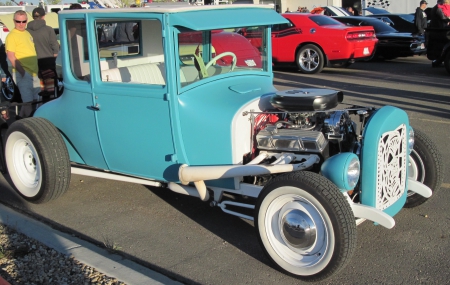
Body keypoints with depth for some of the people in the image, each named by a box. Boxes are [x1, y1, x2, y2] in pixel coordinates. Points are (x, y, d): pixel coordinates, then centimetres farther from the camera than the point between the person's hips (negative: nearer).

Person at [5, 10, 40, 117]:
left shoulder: (27, 33, 15)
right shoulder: (12, 36, -9)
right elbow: (11, 56, -16)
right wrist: (22, 71, -23)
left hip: (34, 72, 8)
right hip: (23, 74, -8)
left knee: (36, 101, 16)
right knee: (28, 103, -13)